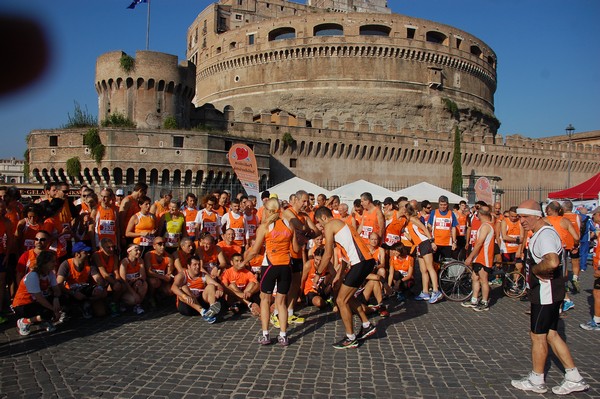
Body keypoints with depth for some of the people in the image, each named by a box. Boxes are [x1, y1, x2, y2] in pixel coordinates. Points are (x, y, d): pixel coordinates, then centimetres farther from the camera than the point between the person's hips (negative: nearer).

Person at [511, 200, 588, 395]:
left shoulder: (545, 235, -21)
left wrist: (535, 269, -21)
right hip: (548, 292, 10)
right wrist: (536, 270, 5)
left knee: (538, 336, 4)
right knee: (551, 335, 16)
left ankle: (536, 381, 19)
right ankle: (574, 379, 22)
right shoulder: (542, 233, 12)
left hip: (546, 293, -10)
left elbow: (552, 262, -39)